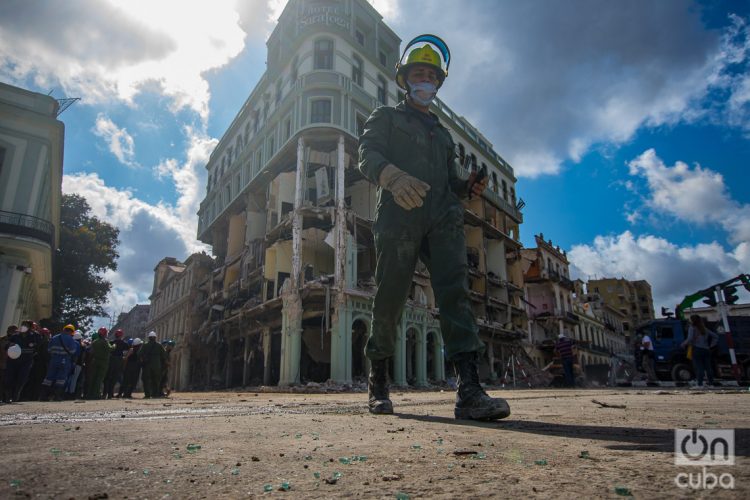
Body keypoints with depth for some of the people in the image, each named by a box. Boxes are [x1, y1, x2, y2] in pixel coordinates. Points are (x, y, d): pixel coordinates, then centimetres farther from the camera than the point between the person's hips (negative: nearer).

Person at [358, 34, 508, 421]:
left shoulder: (442, 132, 34)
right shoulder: (385, 117, 20)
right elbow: (367, 155, -1)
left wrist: (469, 186, 3)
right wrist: (393, 176, -25)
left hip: (442, 216, 4)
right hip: (398, 214, -3)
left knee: (455, 290, -16)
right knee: (390, 297, -4)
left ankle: (469, 391, -22)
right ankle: (378, 383, 12)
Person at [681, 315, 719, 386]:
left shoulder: (692, 328, -2)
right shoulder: (704, 329, 18)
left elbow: (690, 339, -14)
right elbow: (715, 336, 23)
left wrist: (684, 344, 0)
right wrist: (711, 346, 20)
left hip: (697, 350, -6)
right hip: (706, 350, 6)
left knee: (699, 368, -9)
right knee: (708, 367, 8)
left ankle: (700, 384, -13)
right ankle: (711, 383, 9)